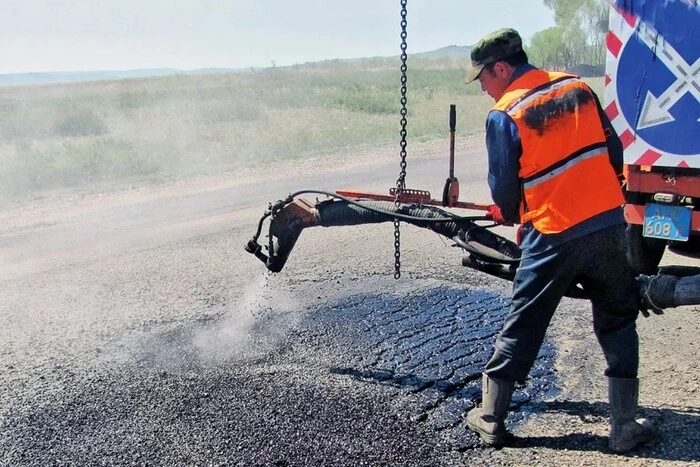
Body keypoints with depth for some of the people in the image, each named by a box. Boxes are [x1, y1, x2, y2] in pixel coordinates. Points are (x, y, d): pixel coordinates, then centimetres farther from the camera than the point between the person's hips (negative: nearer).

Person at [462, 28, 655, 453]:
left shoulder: (504, 115, -10)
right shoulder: (578, 88, 5)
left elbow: (504, 187, -5)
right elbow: (614, 151, 10)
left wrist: (511, 216, 16)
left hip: (553, 236, -4)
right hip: (609, 224, 4)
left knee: (522, 326, 10)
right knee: (617, 323, 17)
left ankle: (491, 418, 21)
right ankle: (626, 427, 20)